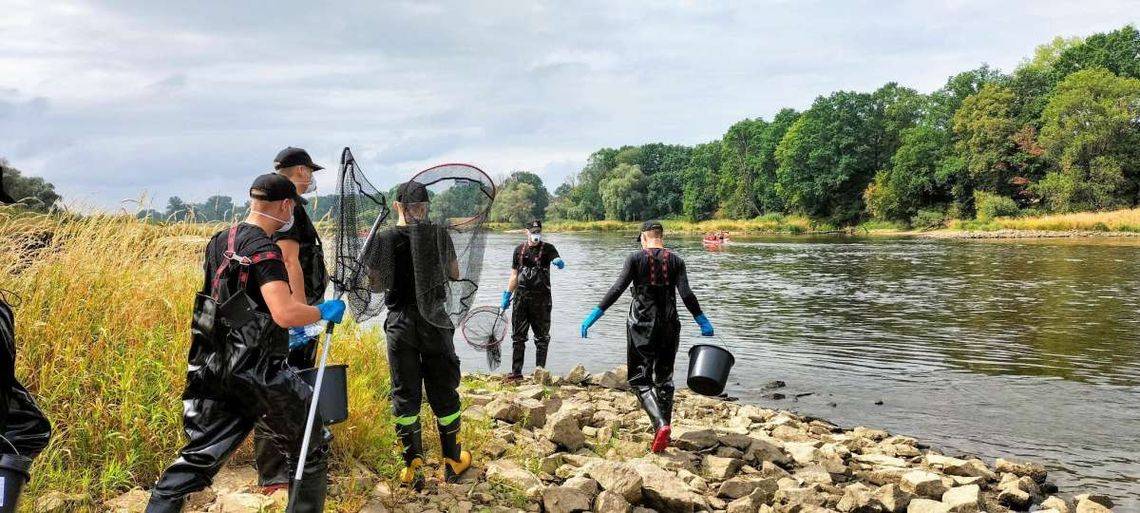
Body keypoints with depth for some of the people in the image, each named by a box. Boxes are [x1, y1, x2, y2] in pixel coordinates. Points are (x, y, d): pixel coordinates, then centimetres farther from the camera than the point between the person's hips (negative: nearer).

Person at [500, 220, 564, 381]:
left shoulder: (547, 248, 0)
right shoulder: (519, 250, 10)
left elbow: (558, 260, -19)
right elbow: (514, 275, 14)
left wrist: (559, 262, -44)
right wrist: (507, 296, 9)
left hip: (541, 297, -3)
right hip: (521, 296, 3)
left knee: (542, 337, 2)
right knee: (518, 336, 5)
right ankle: (516, 372, 11)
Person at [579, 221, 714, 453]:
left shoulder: (636, 258, -3)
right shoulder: (676, 260, 3)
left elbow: (618, 288, -11)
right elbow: (686, 294, -5)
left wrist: (596, 313, -9)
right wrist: (702, 321, 3)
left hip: (641, 324, -3)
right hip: (669, 325, 3)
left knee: (640, 379, 1)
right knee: (664, 379, 15)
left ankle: (660, 424, -21)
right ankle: (663, 430, 18)